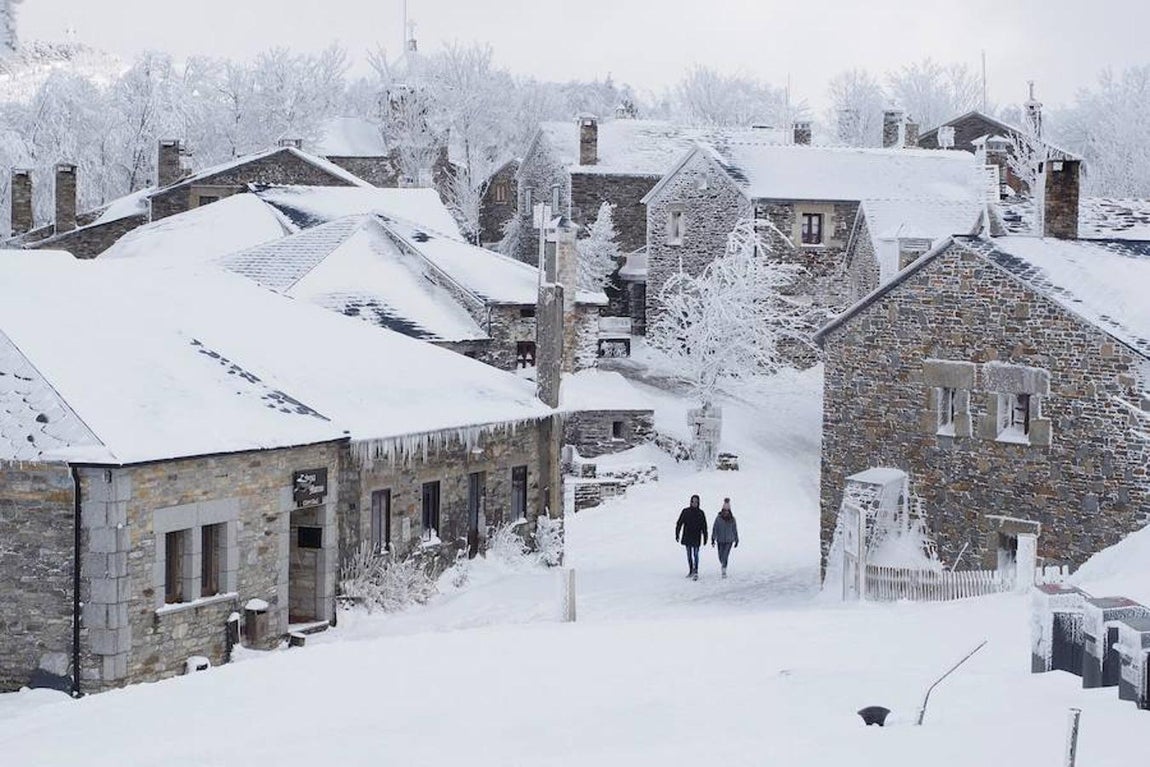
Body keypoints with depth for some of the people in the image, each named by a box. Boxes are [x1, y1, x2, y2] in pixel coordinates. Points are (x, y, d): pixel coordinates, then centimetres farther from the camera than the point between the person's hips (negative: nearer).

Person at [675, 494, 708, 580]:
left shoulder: (700, 513, 1)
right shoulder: (685, 511, 1)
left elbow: (704, 527, 4)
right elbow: (679, 523, 3)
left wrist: (705, 538, 1)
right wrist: (677, 535, -3)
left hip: (696, 538, -2)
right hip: (687, 537, 2)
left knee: (695, 554, -11)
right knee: (689, 555, 10)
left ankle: (696, 572, -14)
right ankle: (691, 571, 22)